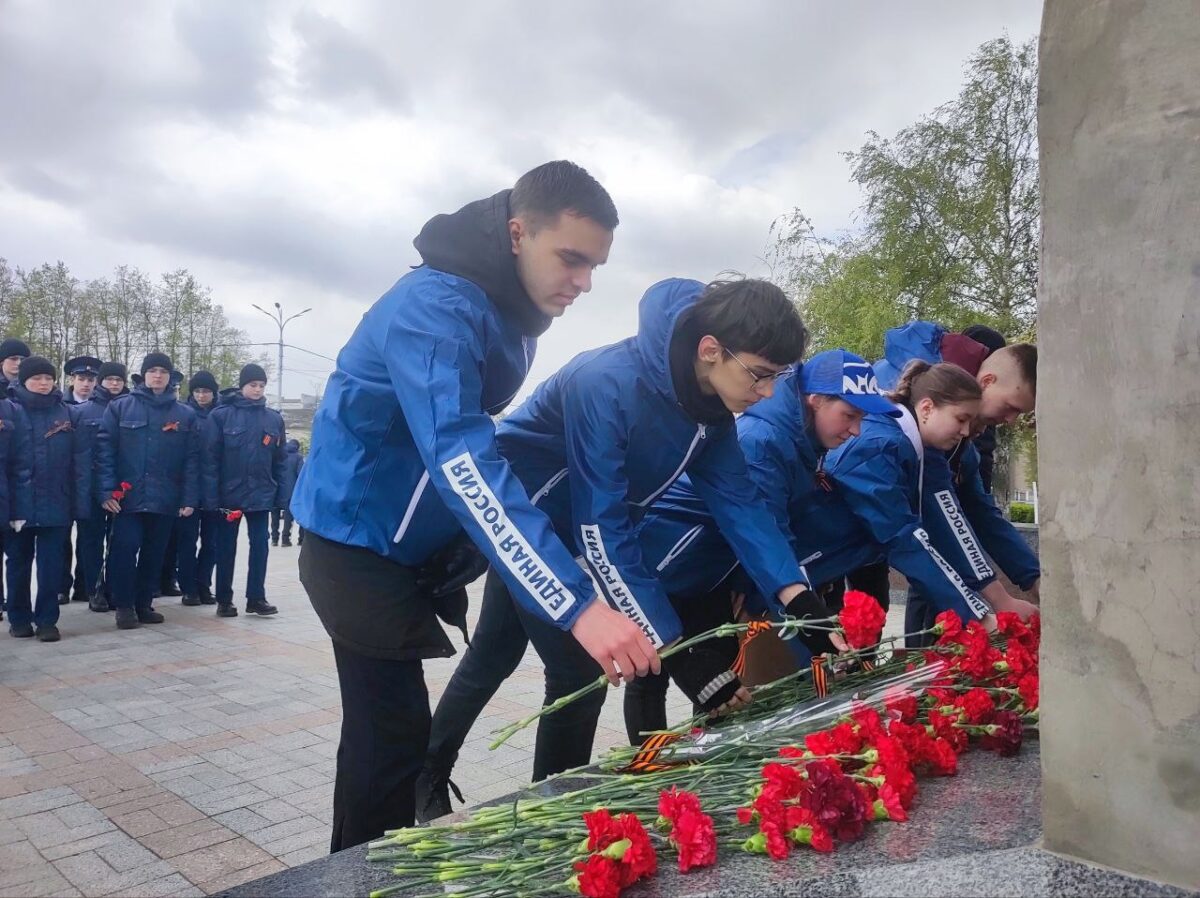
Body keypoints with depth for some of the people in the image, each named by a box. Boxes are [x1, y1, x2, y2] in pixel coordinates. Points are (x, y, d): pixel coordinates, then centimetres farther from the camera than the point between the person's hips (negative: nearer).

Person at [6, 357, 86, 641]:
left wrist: (80, 498, -5)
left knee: (51, 564, 4)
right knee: (19, 563, 11)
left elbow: (78, 459, 2)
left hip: (55, 502, 1)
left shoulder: (68, 414, 4)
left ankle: (47, 619, 13)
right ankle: (19, 618, 24)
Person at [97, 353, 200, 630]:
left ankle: (144, 604, 24)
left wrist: (190, 498, -3)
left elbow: (192, 459, 4)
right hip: (127, 496, -2)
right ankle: (124, 605, 11)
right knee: (125, 549, -5)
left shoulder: (185, 414, 6)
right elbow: (104, 449, -3)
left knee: (154, 553, 10)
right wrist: (106, 491, -12)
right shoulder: (119, 407, 2)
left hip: (165, 499, 2)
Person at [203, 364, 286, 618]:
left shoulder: (274, 418, 4)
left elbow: (280, 459, 6)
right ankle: (224, 599, 19)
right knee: (226, 546, 9)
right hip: (229, 493, -2)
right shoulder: (221, 415, -5)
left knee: (259, 544, 4)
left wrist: (282, 493, 1)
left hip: (260, 494, 2)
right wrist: (211, 496, -13)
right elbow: (210, 457, -8)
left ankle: (256, 597, 13)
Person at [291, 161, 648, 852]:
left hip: (416, 544, 9)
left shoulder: (509, 311, 3)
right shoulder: (437, 305, -27)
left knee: (388, 727, 19)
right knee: (395, 739, -7)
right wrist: (578, 604, -48)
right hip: (361, 540, -9)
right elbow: (460, 459, -41)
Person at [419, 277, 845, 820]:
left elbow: (737, 502, -13)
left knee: (494, 657, 19)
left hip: (563, 527, 8)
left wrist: (799, 598, -27)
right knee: (580, 671, -9)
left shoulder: (711, 399, -13)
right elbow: (601, 531, -38)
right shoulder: (607, 385, -37)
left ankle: (426, 781, 41)